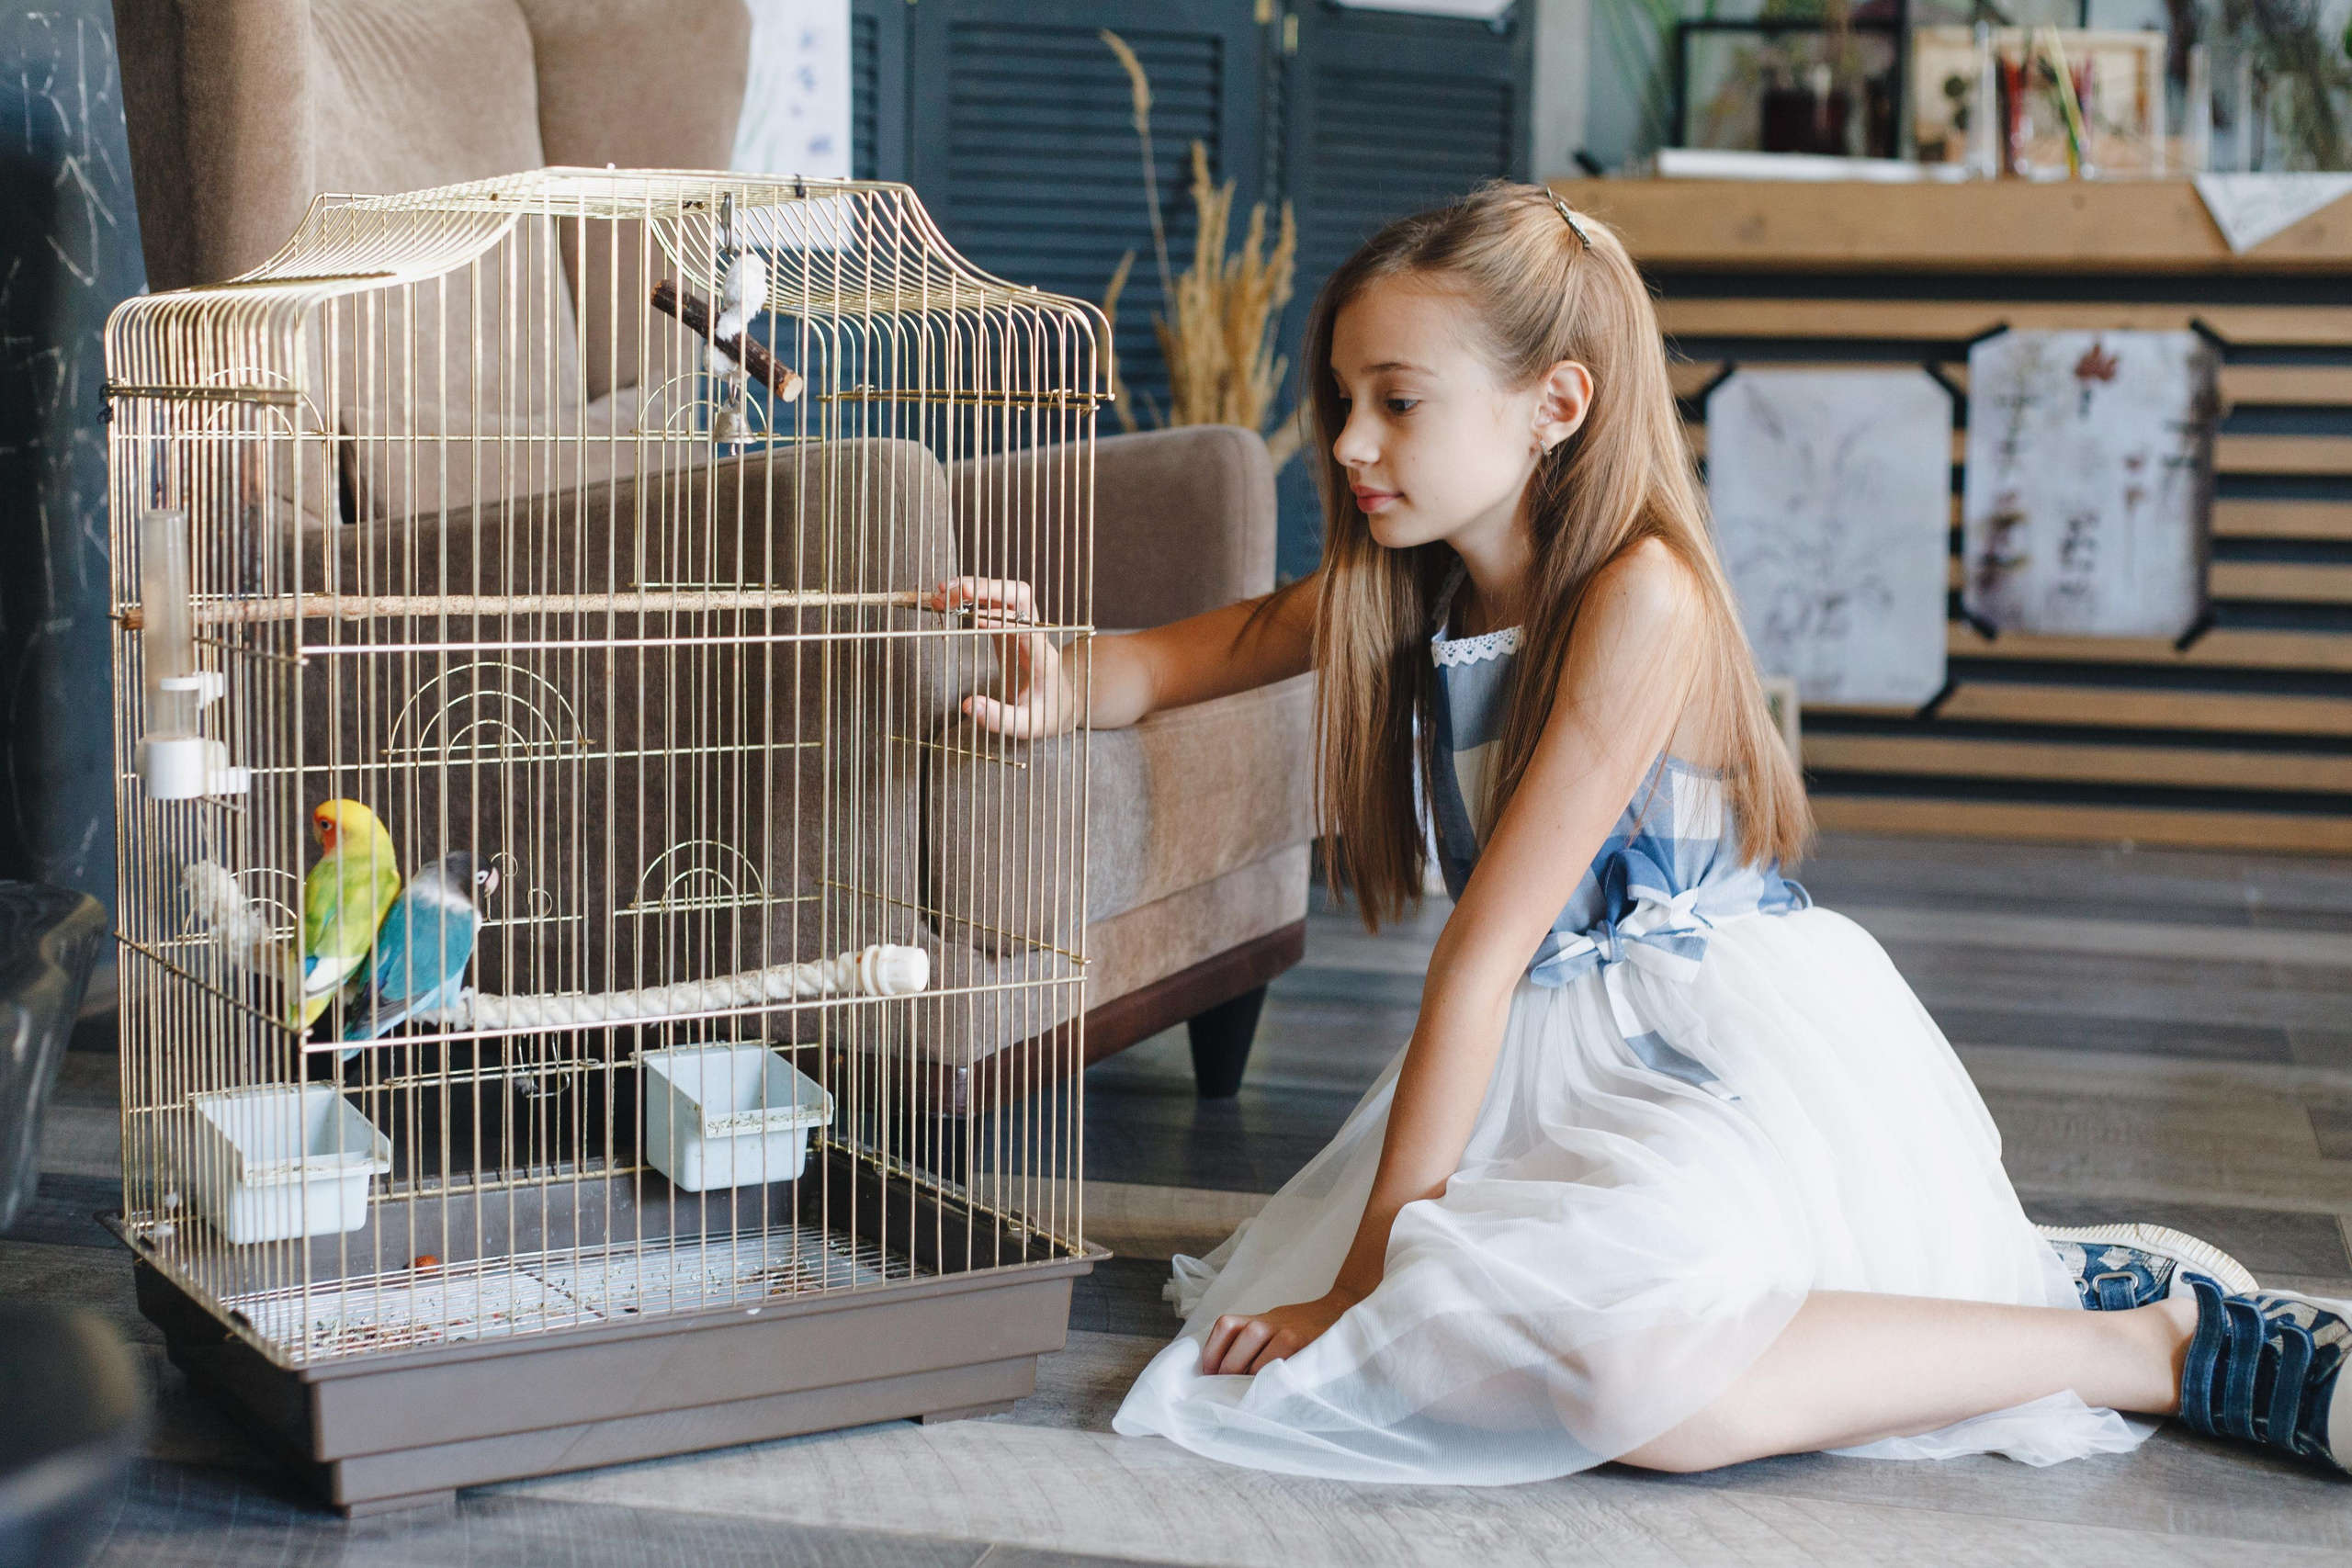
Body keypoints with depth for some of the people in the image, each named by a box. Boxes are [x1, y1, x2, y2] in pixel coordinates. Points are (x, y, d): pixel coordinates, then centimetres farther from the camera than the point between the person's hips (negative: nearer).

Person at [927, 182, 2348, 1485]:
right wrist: (1061, 686, -14)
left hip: (1746, 1049, -10)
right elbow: (1185, 658, 12)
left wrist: (1372, 1266, -18)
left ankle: (2154, 1343, -11)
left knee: (1628, 1378, -32)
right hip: (1575, 1050, 10)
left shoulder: (1641, 596, -21)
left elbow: (1489, 945, -22)